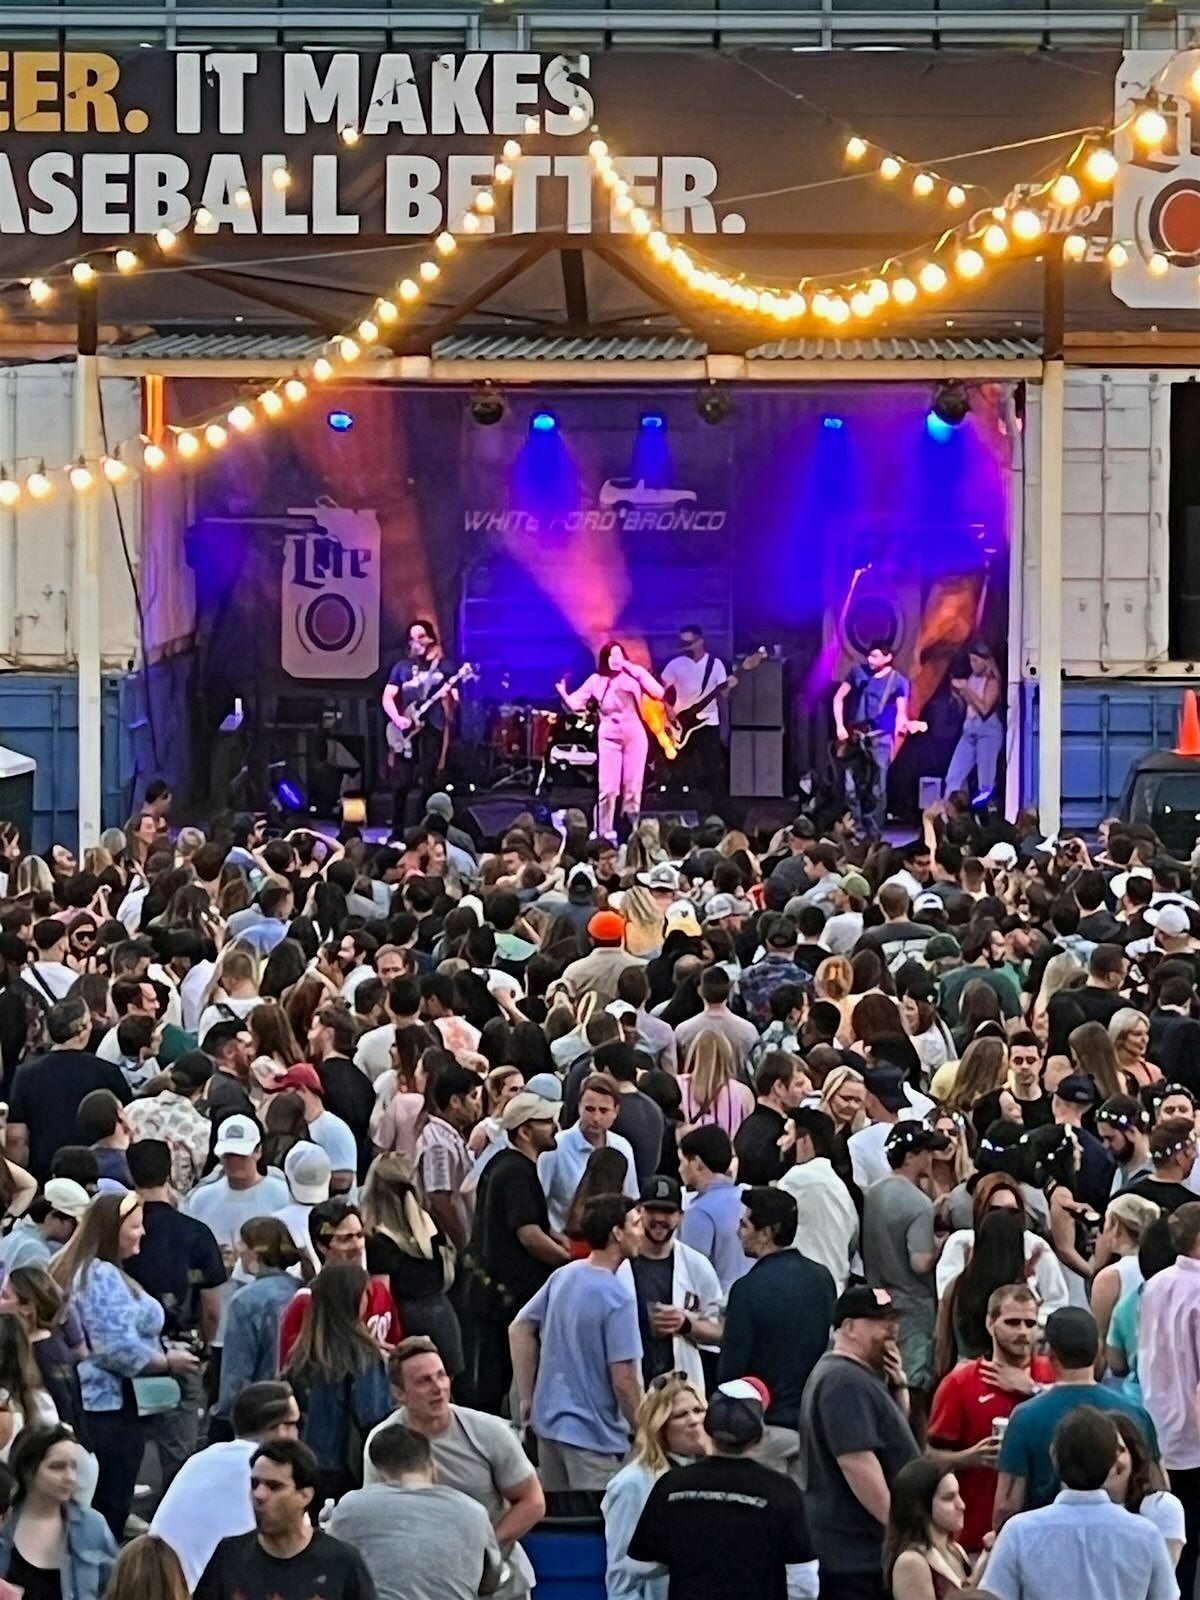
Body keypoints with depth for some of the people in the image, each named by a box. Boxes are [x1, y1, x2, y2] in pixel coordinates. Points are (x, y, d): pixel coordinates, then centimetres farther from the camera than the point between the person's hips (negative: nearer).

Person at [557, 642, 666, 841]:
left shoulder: (634, 675, 3)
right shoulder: (596, 680, 4)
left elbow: (659, 693, -6)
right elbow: (574, 704, 2)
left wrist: (641, 675, -15)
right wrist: (564, 695, -18)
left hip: (635, 736, 1)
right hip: (609, 737, -1)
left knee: (633, 787, 3)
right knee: (608, 788, -6)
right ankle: (605, 833, -2)